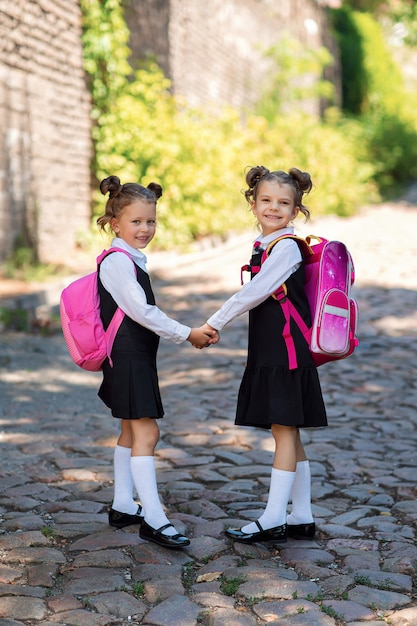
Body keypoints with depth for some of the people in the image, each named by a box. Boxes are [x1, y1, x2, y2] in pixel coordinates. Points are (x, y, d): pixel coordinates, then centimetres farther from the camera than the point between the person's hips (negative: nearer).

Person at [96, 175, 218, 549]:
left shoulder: (133, 260, 14)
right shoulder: (117, 261, -16)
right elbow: (141, 311, -21)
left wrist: (190, 333, 11)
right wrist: (186, 334, -15)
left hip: (137, 357, 11)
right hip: (127, 358, -11)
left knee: (131, 431, 16)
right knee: (146, 434, -11)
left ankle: (123, 506, 26)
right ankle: (153, 519, -9)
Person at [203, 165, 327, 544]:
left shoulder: (285, 246, -12)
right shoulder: (264, 245, 14)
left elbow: (253, 294, -16)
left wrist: (213, 325, -10)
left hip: (287, 350, -9)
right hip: (270, 351, 9)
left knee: (284, 429, -4)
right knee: (287, 432, 11)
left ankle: (274, 520, 1)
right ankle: (301, 519, 19)